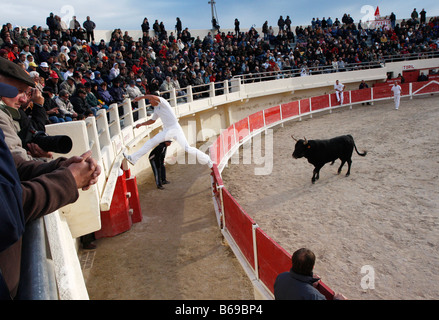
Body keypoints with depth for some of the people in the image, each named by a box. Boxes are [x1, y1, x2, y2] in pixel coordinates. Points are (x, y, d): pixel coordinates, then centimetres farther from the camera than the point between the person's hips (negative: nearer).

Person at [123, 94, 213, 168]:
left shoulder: (163, 103, -10)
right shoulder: (156, 109, 15)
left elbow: (153, 97, -30)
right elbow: (152, 120, 31)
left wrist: (141, 97, -19)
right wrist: (141, 124, 24)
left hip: (175, 129, -8)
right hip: (166, 131, 8)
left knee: (187, 149, -15)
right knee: (150, 142, 2)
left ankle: (207, 160, -1)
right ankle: (133, 158, 7)